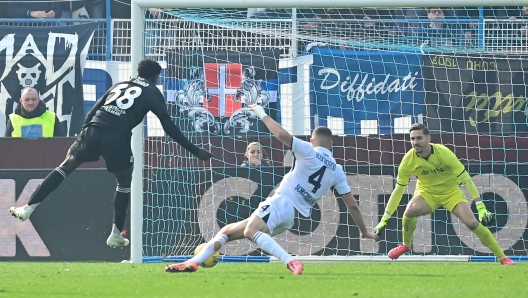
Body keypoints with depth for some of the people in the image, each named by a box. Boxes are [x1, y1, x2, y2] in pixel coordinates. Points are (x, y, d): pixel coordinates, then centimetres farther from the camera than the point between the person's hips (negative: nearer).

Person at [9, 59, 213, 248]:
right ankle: (116, 235, 20)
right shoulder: (152, 93, 12)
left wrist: (84, 136, 34)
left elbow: (93, 112, 25)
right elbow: (168, 126, 2)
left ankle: (27, 209, 8)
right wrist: (195, 151, 3)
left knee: (65, 167, 16)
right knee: (125, 183, 19)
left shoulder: (119, 85, 27)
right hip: (117, 139, -3)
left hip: (93, 131, 3)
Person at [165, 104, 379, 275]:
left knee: (251, 231, -39)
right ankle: (194, 262, 5)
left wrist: (262, 113, -1)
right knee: (227, 231, 17)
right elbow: (352, 204, 16)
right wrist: (364, 231, 27)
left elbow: (281, 134, -15)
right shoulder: (337, 171, 15)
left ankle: (291, 262, -54)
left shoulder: (309, 152, -1)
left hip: (281, 203, -8)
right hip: (293, 217, 8)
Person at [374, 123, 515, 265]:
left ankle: (502, 257, -5)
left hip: (451, 192, -1)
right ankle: (406, 245, 0)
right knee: (410, 211, -30)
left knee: (472, 223, -19)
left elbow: (466, 179, -21)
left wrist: (481, 207, -27)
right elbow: (398, 190, -9)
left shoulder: (444, 153, -26)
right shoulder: (408, 160, -19)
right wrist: (384, 219, -12)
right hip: (426, 192, 1)